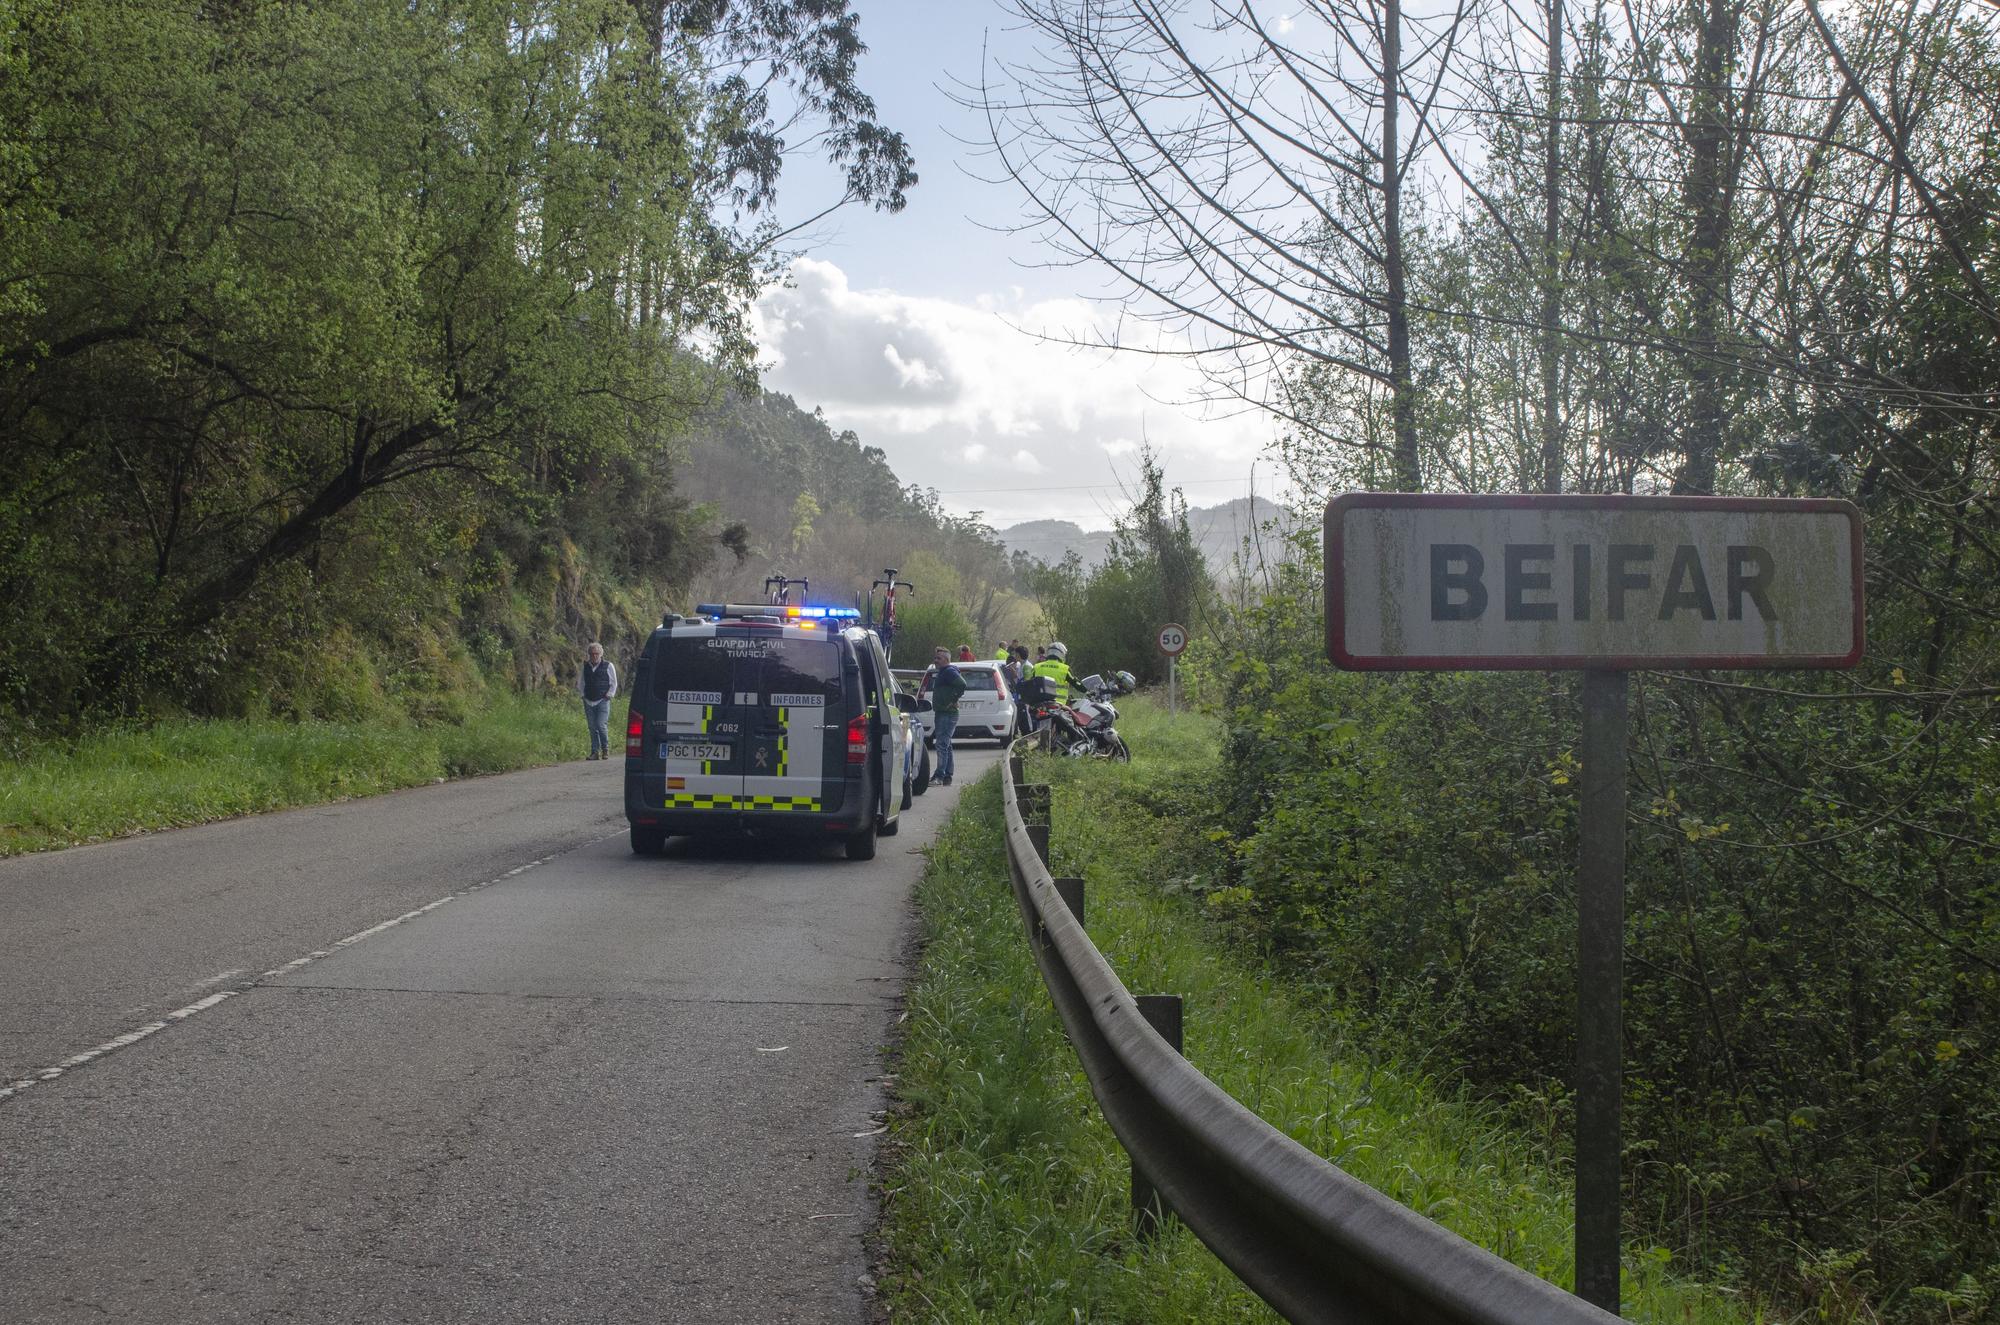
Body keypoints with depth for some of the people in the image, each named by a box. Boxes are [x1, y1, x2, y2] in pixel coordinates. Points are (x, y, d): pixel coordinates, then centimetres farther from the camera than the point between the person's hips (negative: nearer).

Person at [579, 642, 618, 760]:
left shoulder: (608, 666, 2)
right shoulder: (585, 666, 11)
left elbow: (614, 683, 7)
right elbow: (581, 683, 22)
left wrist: (608, 695, -1)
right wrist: (582, 694, 11)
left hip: (603, 701, -4)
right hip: (588, 701, 4)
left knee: (601, 725, -14)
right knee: (592, 727, 3)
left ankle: (605, 749, 2)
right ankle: (595, 751, 7)